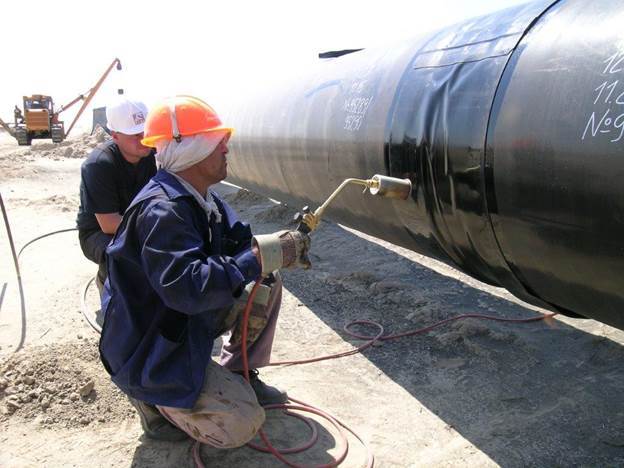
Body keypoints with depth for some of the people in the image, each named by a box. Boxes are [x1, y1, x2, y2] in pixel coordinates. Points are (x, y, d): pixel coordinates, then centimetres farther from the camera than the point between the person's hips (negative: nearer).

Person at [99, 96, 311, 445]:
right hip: (150, 347, -9)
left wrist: (280, 244, -16)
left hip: (189, 320, 9)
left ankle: (238, 375, 16)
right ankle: (153, 398, 7)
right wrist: (261, 256, -35)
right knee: (241, 427, -12)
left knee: (268, 285, 4)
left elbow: (238, 241, 5)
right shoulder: (161, 211, -30)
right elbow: (186, 288, -40)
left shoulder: (202, 199, 0)